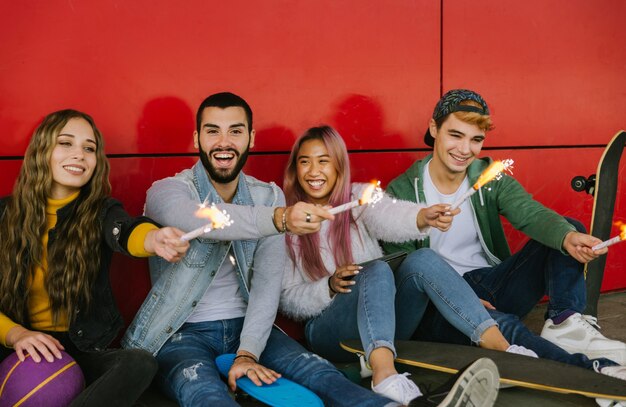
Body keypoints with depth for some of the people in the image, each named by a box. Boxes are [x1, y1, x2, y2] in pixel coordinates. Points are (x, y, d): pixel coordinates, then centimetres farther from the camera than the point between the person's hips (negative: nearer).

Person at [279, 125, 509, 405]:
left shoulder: (360, 197, 5)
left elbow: (389, 218, -20)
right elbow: (288, 300, 2)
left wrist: (424, 217, -43)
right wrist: (329, 287, -18)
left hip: (385, 323, 3)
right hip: (328, 329, -2)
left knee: (422, 260, -25)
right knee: (376, 270, -32)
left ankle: (504, 351, -34)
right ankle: (385, 376, -55)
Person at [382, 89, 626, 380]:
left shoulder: (491, 178, 5)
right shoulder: (401, 192, -5)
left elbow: (530, 213, -15)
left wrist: (568, 237, -39)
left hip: (492, 285, 5)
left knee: (568, 228, -9)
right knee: (502, 324, -38)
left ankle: (565, 325, -27)